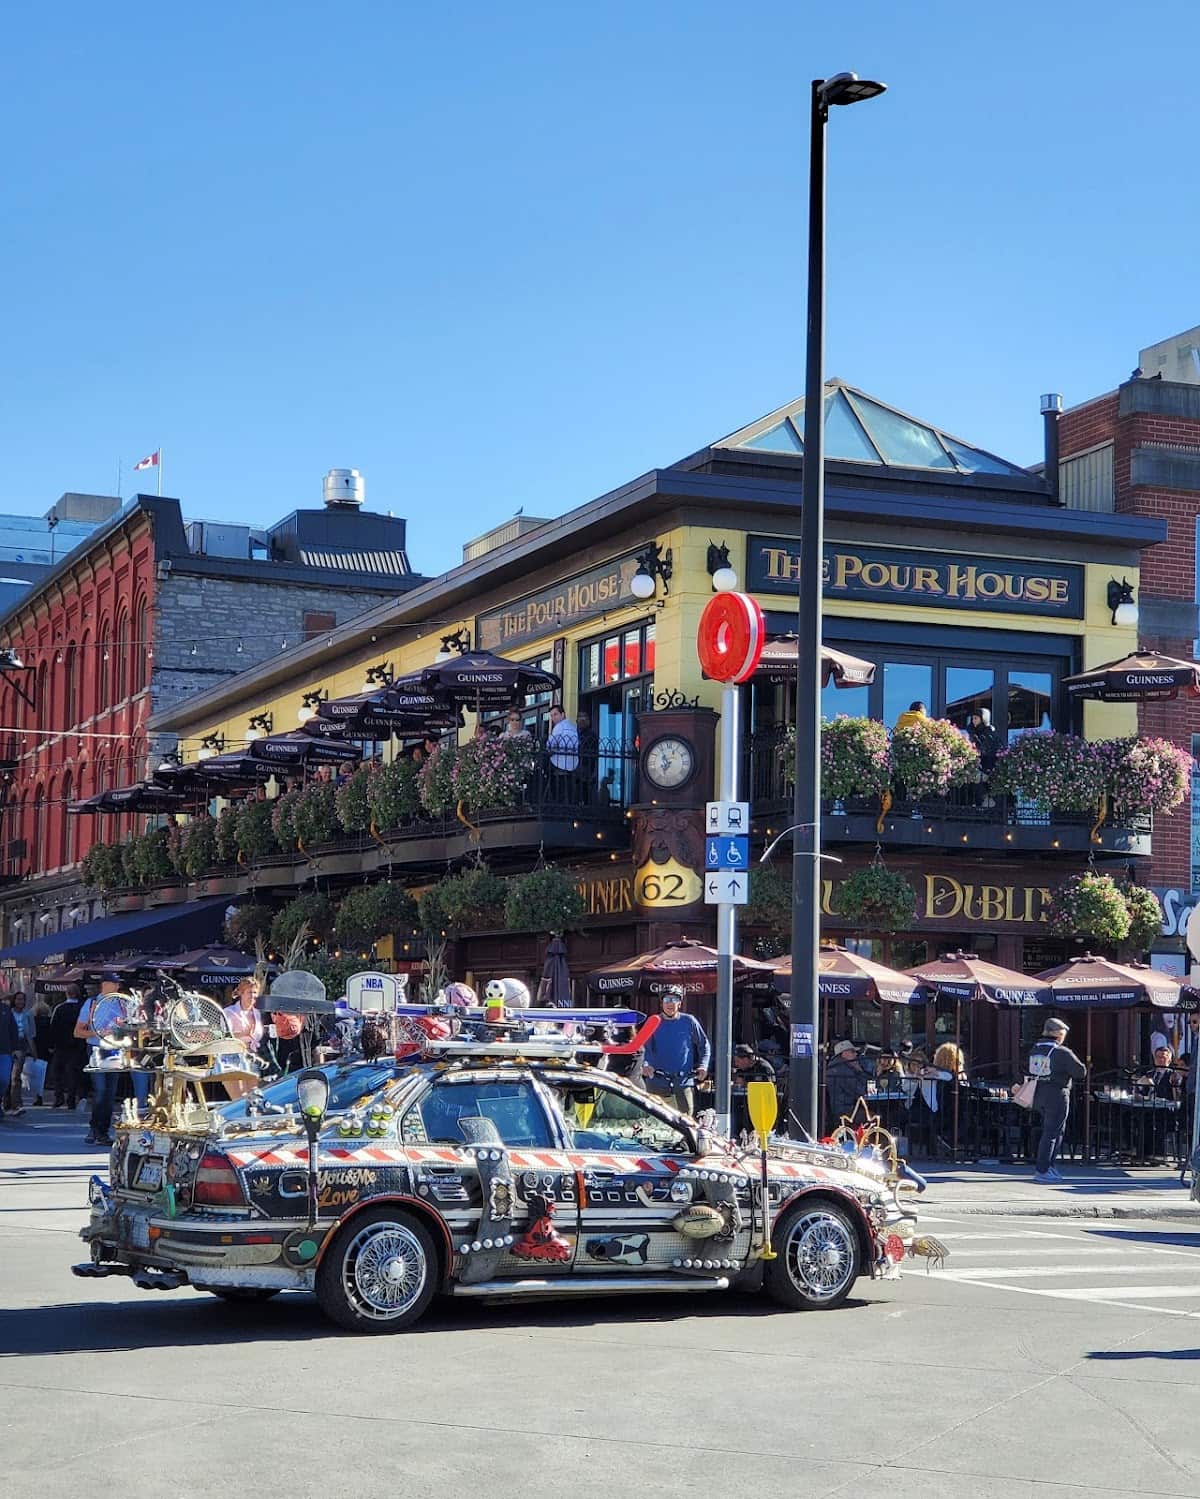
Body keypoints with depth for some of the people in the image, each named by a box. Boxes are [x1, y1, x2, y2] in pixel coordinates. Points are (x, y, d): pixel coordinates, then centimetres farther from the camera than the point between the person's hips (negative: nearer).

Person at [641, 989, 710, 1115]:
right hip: (657, 1082, 0)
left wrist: (703, 1066, -2)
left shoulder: (689, 1022, 6)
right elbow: (647, 1048, 4)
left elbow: (704, 1045, 12)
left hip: (684, 1081, 0)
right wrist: (646, 1064, -16)